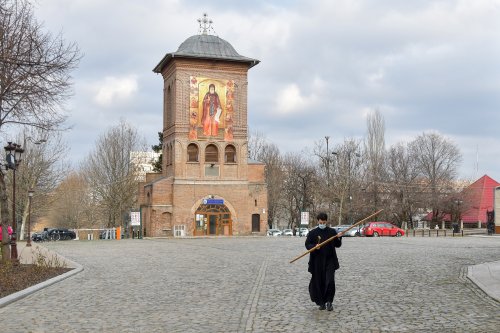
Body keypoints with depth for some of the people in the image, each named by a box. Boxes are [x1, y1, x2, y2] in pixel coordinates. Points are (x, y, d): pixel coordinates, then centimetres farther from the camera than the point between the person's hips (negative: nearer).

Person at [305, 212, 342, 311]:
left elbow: (337, 245, 10)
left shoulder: (332, 231, 6)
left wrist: (339, 238, -9)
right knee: (318, 282, 5)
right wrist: (314, 247, -17)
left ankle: (329, 301, 5)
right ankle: (321, 303, 20)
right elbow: (307, 245, 2)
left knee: (330, 281, -10)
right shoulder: (312, 233, 2)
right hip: (317, 262, 0)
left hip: (330, 260, 0)